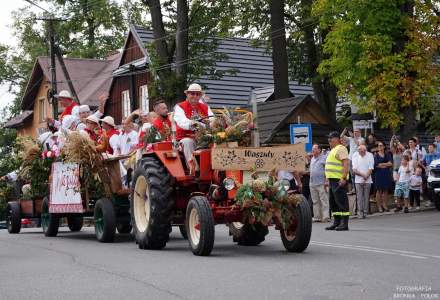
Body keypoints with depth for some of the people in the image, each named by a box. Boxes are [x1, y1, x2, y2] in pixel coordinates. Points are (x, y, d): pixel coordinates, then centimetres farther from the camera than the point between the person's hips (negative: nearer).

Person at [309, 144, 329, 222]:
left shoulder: (324, 158, -5)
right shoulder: (312, 159, 20)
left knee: (324, 201, -8)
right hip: (312, 184, 8)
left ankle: (325, 217, -10)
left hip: (321, 183, -8)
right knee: (315, 202, 9)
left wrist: (326, 182, -17)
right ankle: (317, 217, 13)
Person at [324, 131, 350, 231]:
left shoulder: (341, 149, -9)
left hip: (339, 180, -10)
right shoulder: (333, 150, 22)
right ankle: (336, 222, 19)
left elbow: (346, 163, -20)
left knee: (341, 201, -9)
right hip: (332, 180, 10)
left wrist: (344, 178, -27)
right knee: (333, 202, 12)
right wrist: (328, 179, 23)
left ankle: (344, 224, -8)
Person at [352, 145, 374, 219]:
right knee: (359, 196, -5)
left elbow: (371, 169, -1)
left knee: (366, 196, 0)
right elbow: (354, 170, -2)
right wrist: (362, 174, -12)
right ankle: (360, 212, -4)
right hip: (358, 180, 0)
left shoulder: (370, 155, 2)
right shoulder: (355, 156, 2)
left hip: (367, 180, 0)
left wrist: (366, 176, -13)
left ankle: (365, 212, 3)